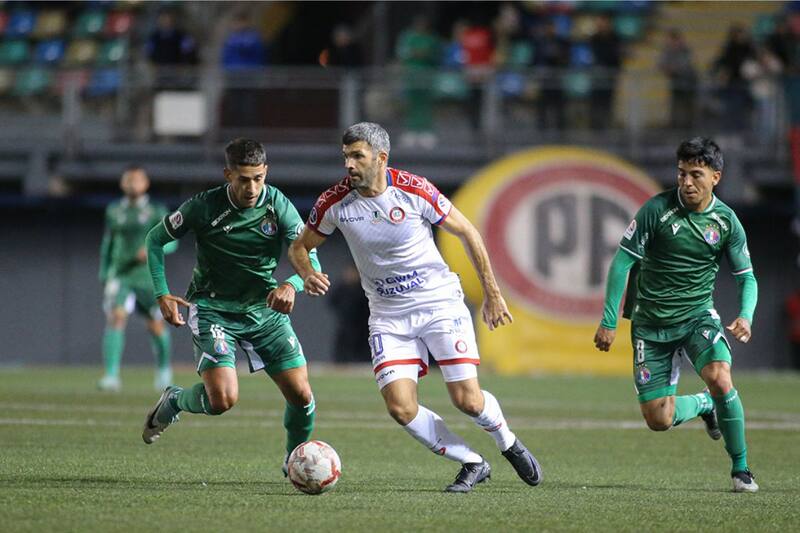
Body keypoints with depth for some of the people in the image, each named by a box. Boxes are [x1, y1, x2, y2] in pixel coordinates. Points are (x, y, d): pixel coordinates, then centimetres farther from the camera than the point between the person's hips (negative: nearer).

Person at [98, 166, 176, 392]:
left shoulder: (156, 212, 1)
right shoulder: (114, 212, 9)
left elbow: (171, 243, -2)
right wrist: (104, 277, 16)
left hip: (148, 277, -1)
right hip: (119, 277, 1)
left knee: (156, 326, 8)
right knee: (115, 318, -20)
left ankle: (164, 369, 36)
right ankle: (111, 376, -26)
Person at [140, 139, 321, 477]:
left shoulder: (278, 206, -10)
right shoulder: (204, 207, -14)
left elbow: (309, 260, -15)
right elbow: (155, 239, 1)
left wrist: (291, 285, -38)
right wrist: (162, 294, -9)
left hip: (264, 308, 3)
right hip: (213, 308, -3)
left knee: (301, 396, -4)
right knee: (223, 399, -20)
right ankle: (173, 402, 13)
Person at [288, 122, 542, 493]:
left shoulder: (414, 190, -14)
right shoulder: (335, 202, -8)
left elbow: (467, 233, -2)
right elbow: (300, 246, 8)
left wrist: (492, 294, -1)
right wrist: (307, 275, -16)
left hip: (440, 303, -2)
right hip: (388, 316, 3)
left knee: (467, 400, -9)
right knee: (400, 407, -14)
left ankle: (508, 444, 25)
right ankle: (472, 464, 7)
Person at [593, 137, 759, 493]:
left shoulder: (726, 221, -4)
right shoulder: (657, 209, -11)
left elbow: (746, 277, 4)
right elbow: (622, 261, -7)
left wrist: (745, 317, -17)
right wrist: (608, 321, -10)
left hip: (698, 316, 0)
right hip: (651, 323, 0)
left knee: (719, 379, -29)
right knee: (658, 420, -6)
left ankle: (740, 467, -10)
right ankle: (704, 405, 30)